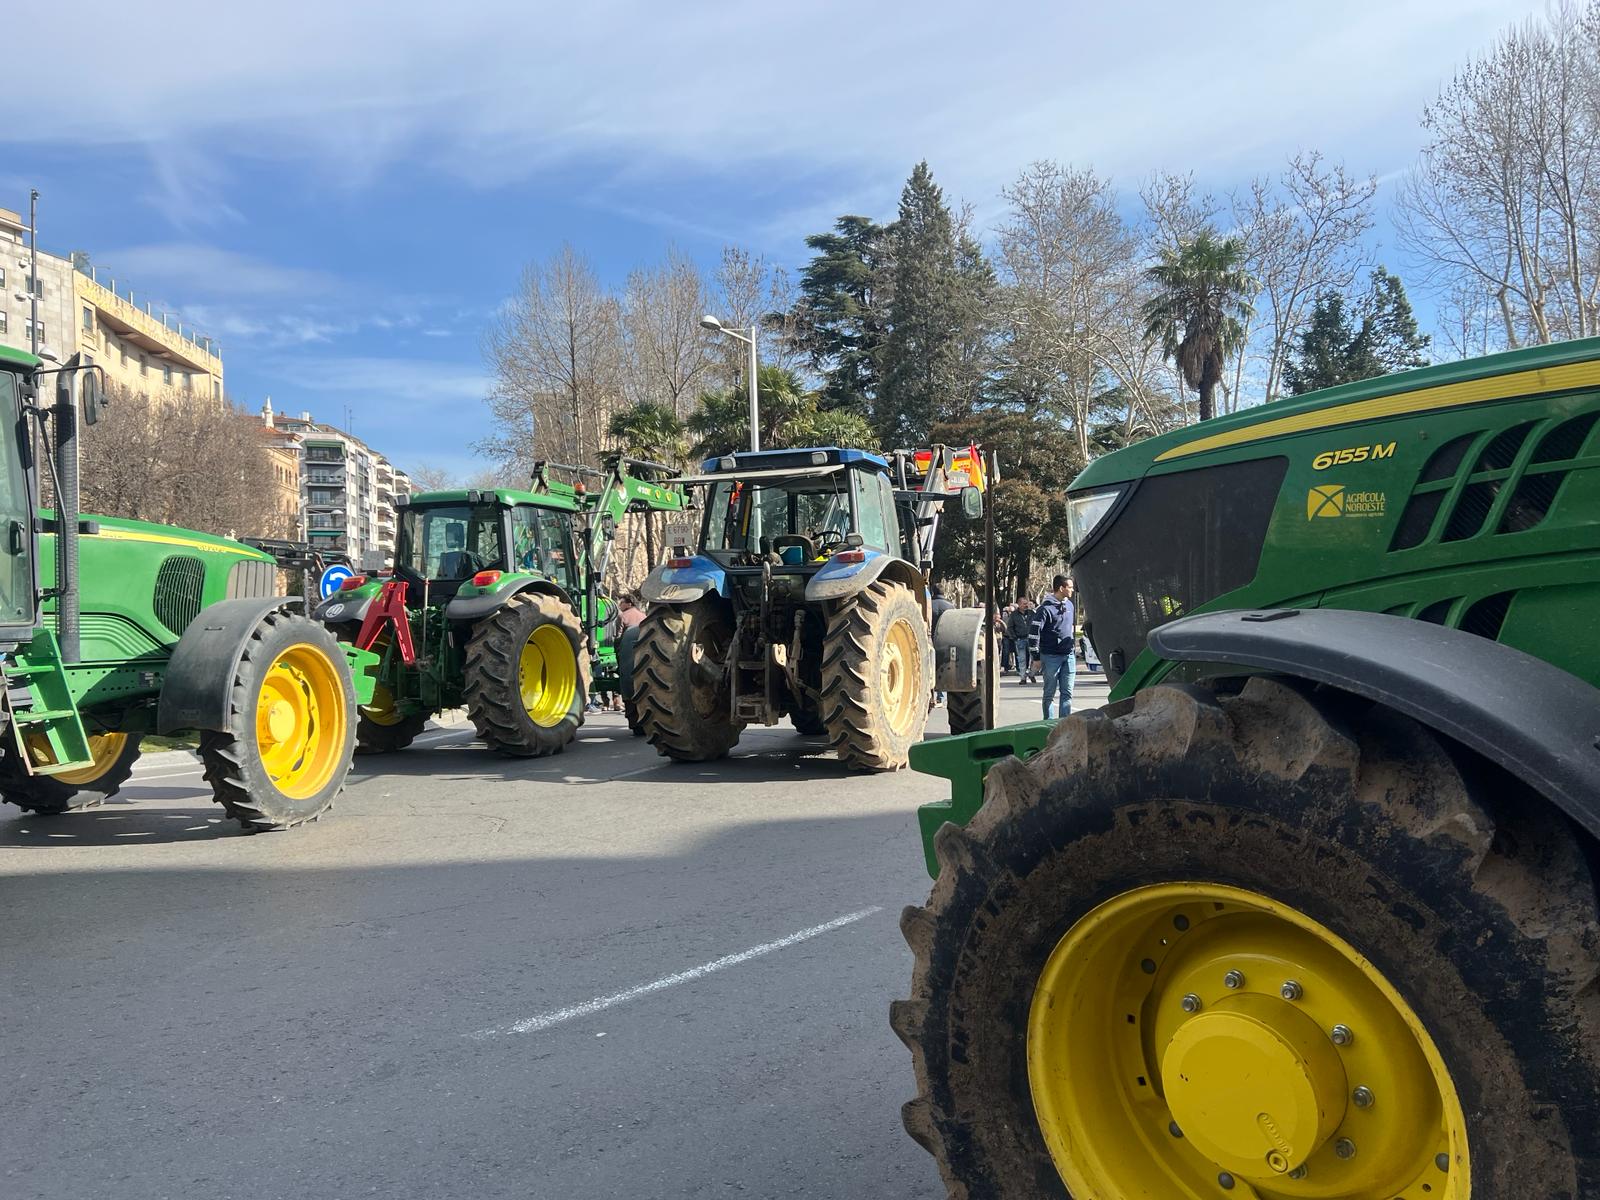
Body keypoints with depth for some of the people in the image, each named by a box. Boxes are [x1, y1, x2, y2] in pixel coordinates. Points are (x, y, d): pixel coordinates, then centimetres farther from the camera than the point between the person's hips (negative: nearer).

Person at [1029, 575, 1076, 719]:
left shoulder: (1069, 605, 9)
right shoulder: (1046, 608, -12)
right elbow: (1033, 633, -12)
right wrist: (1036, 657, -13)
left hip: (1069, 656, 6)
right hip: (1051, 657, -6)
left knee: (1067, 693, 4)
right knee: (1049, 694, 3)